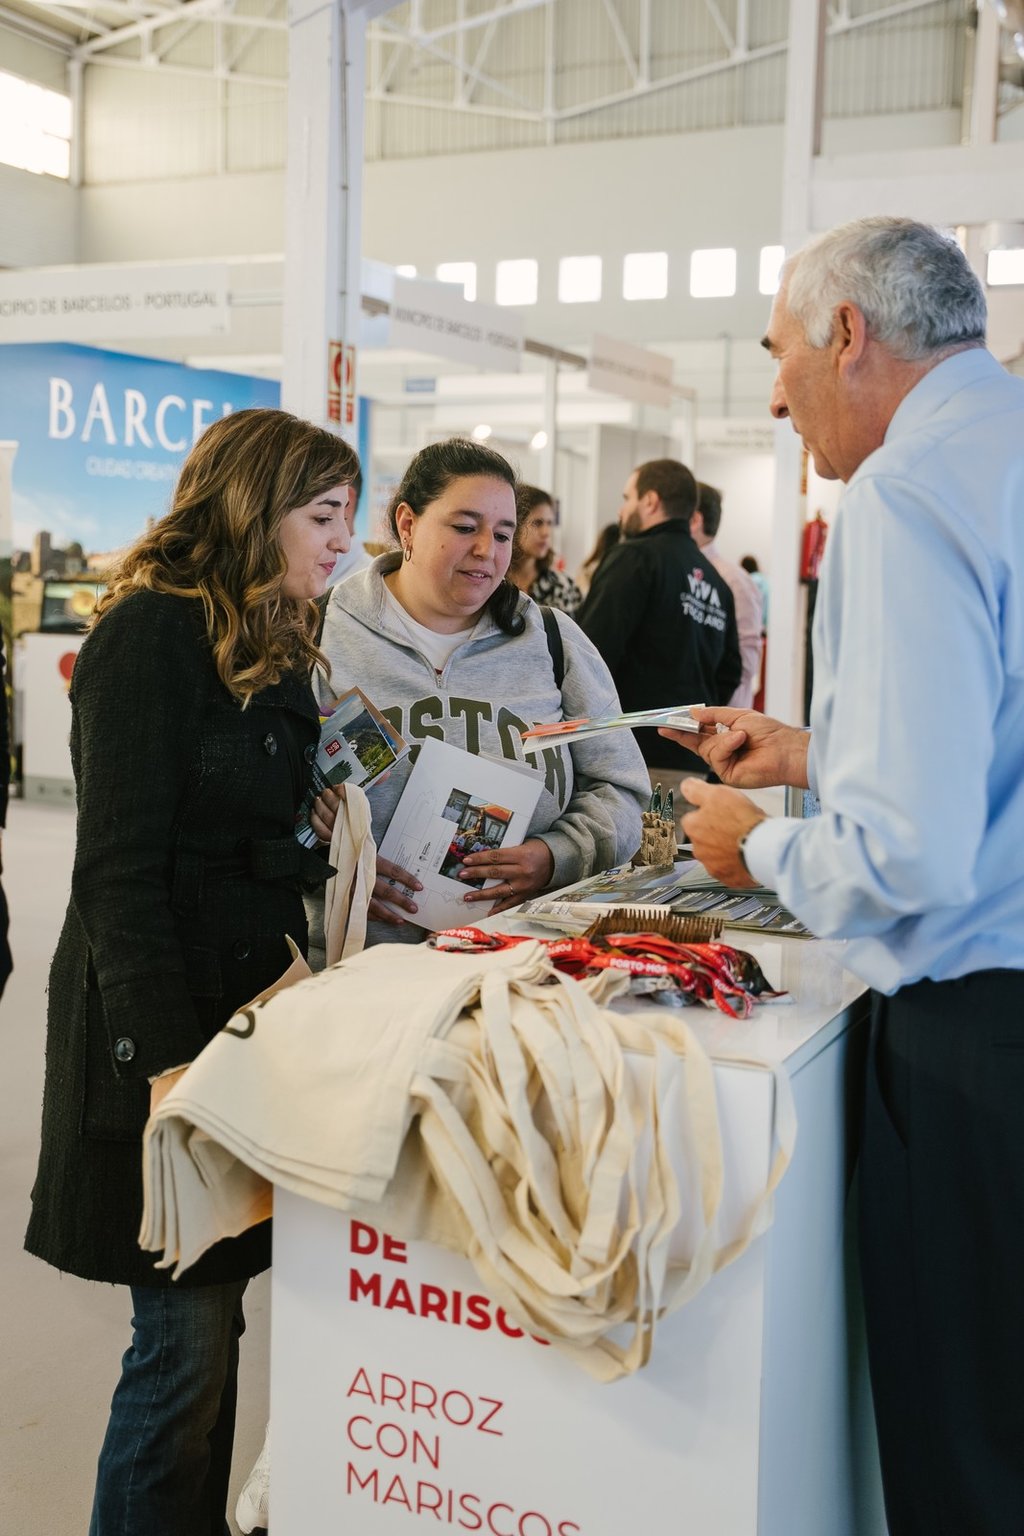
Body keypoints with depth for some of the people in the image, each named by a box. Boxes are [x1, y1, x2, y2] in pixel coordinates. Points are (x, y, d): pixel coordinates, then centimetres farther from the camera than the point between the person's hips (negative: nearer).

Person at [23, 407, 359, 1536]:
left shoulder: (271, 647, 15)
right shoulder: (150, 635, -12)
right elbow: (119, 871, -17)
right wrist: (168, 1060, -21)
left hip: (247, 1009, 8)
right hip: (165, 1028, -8)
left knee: (213, 1327, 14)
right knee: (185, 1345, -1)